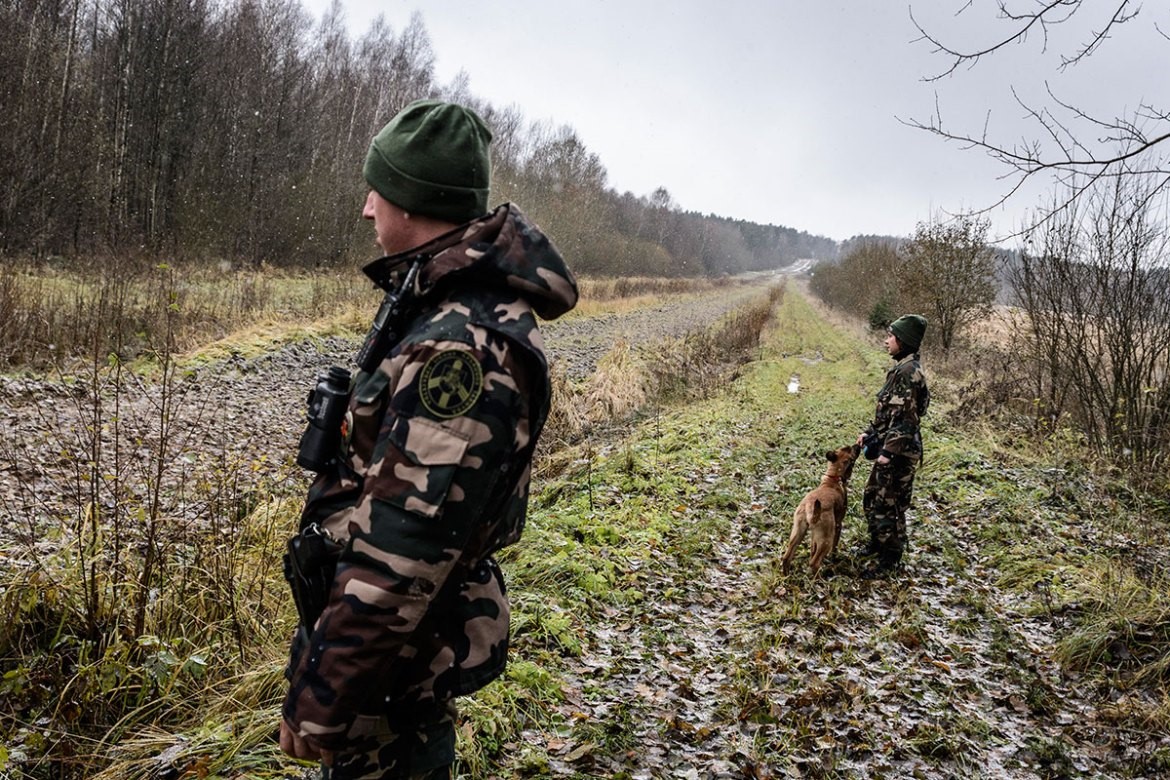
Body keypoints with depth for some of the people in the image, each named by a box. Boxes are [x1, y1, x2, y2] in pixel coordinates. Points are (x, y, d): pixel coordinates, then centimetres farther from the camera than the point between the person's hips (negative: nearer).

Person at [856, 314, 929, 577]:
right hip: (889, 448, 10)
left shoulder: (909, 371, -21)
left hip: (899, 452, -10)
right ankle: (877, 542, 38)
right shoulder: (901, 369, 11)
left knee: (887, 505, 2)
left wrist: (888, 452, -22)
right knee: (872, 497, 21)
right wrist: (869, 433, 16)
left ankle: (889, 558, 15)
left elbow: (906, 419, -24)